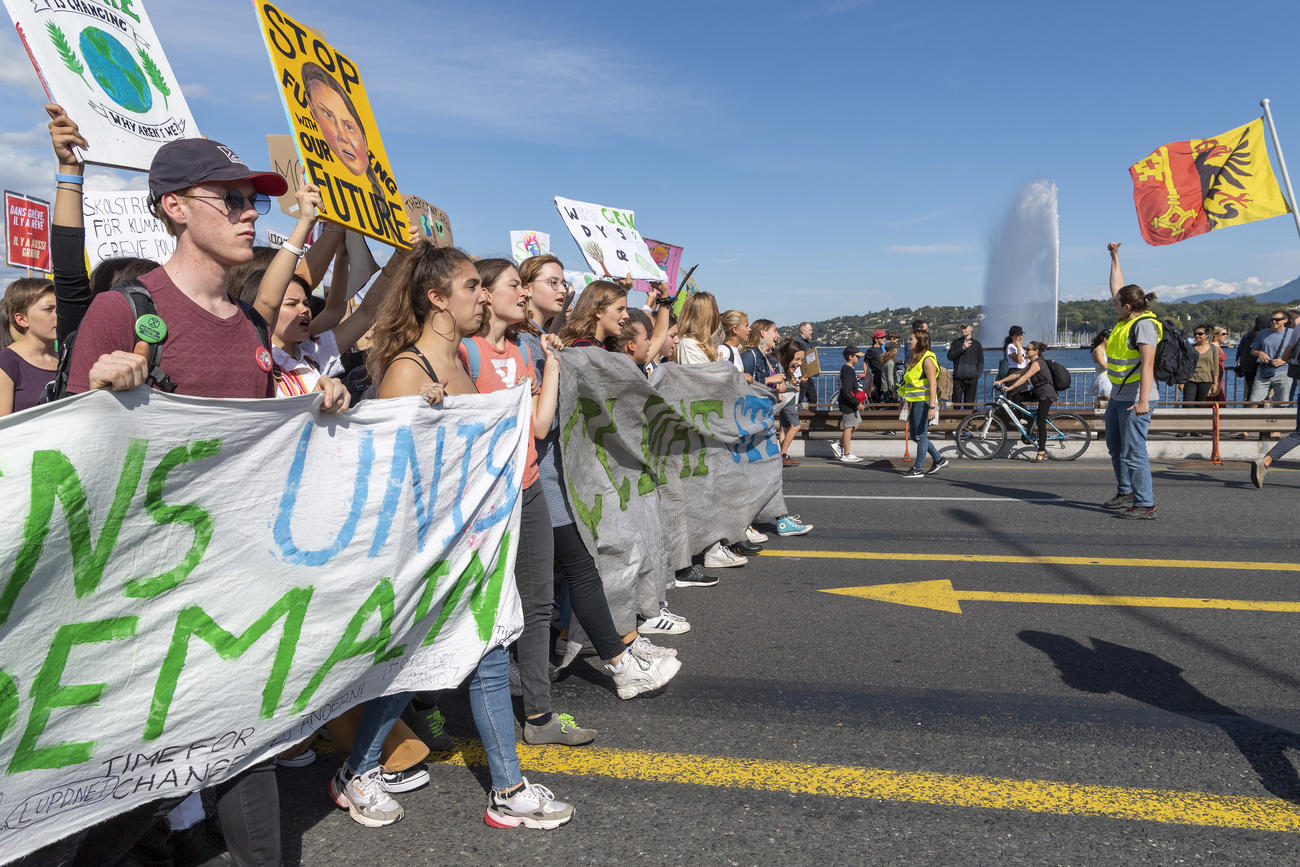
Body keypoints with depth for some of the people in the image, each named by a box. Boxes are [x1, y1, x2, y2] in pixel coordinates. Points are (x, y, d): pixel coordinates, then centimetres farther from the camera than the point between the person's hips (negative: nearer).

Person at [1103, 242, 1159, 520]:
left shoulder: (1144, 324, -16)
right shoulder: (1126, 319, 10)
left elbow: (1148, 362, -26)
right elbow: (1117, 286, 26)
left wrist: (1143, 400, -34)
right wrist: (1115, 257, 30)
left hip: (1135, 400, -10)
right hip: (1117, 396, 10)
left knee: (1133, 451, -9)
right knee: (1116, 448, 19)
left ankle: (1145, 505, -3)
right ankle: (1125, 493, 33)